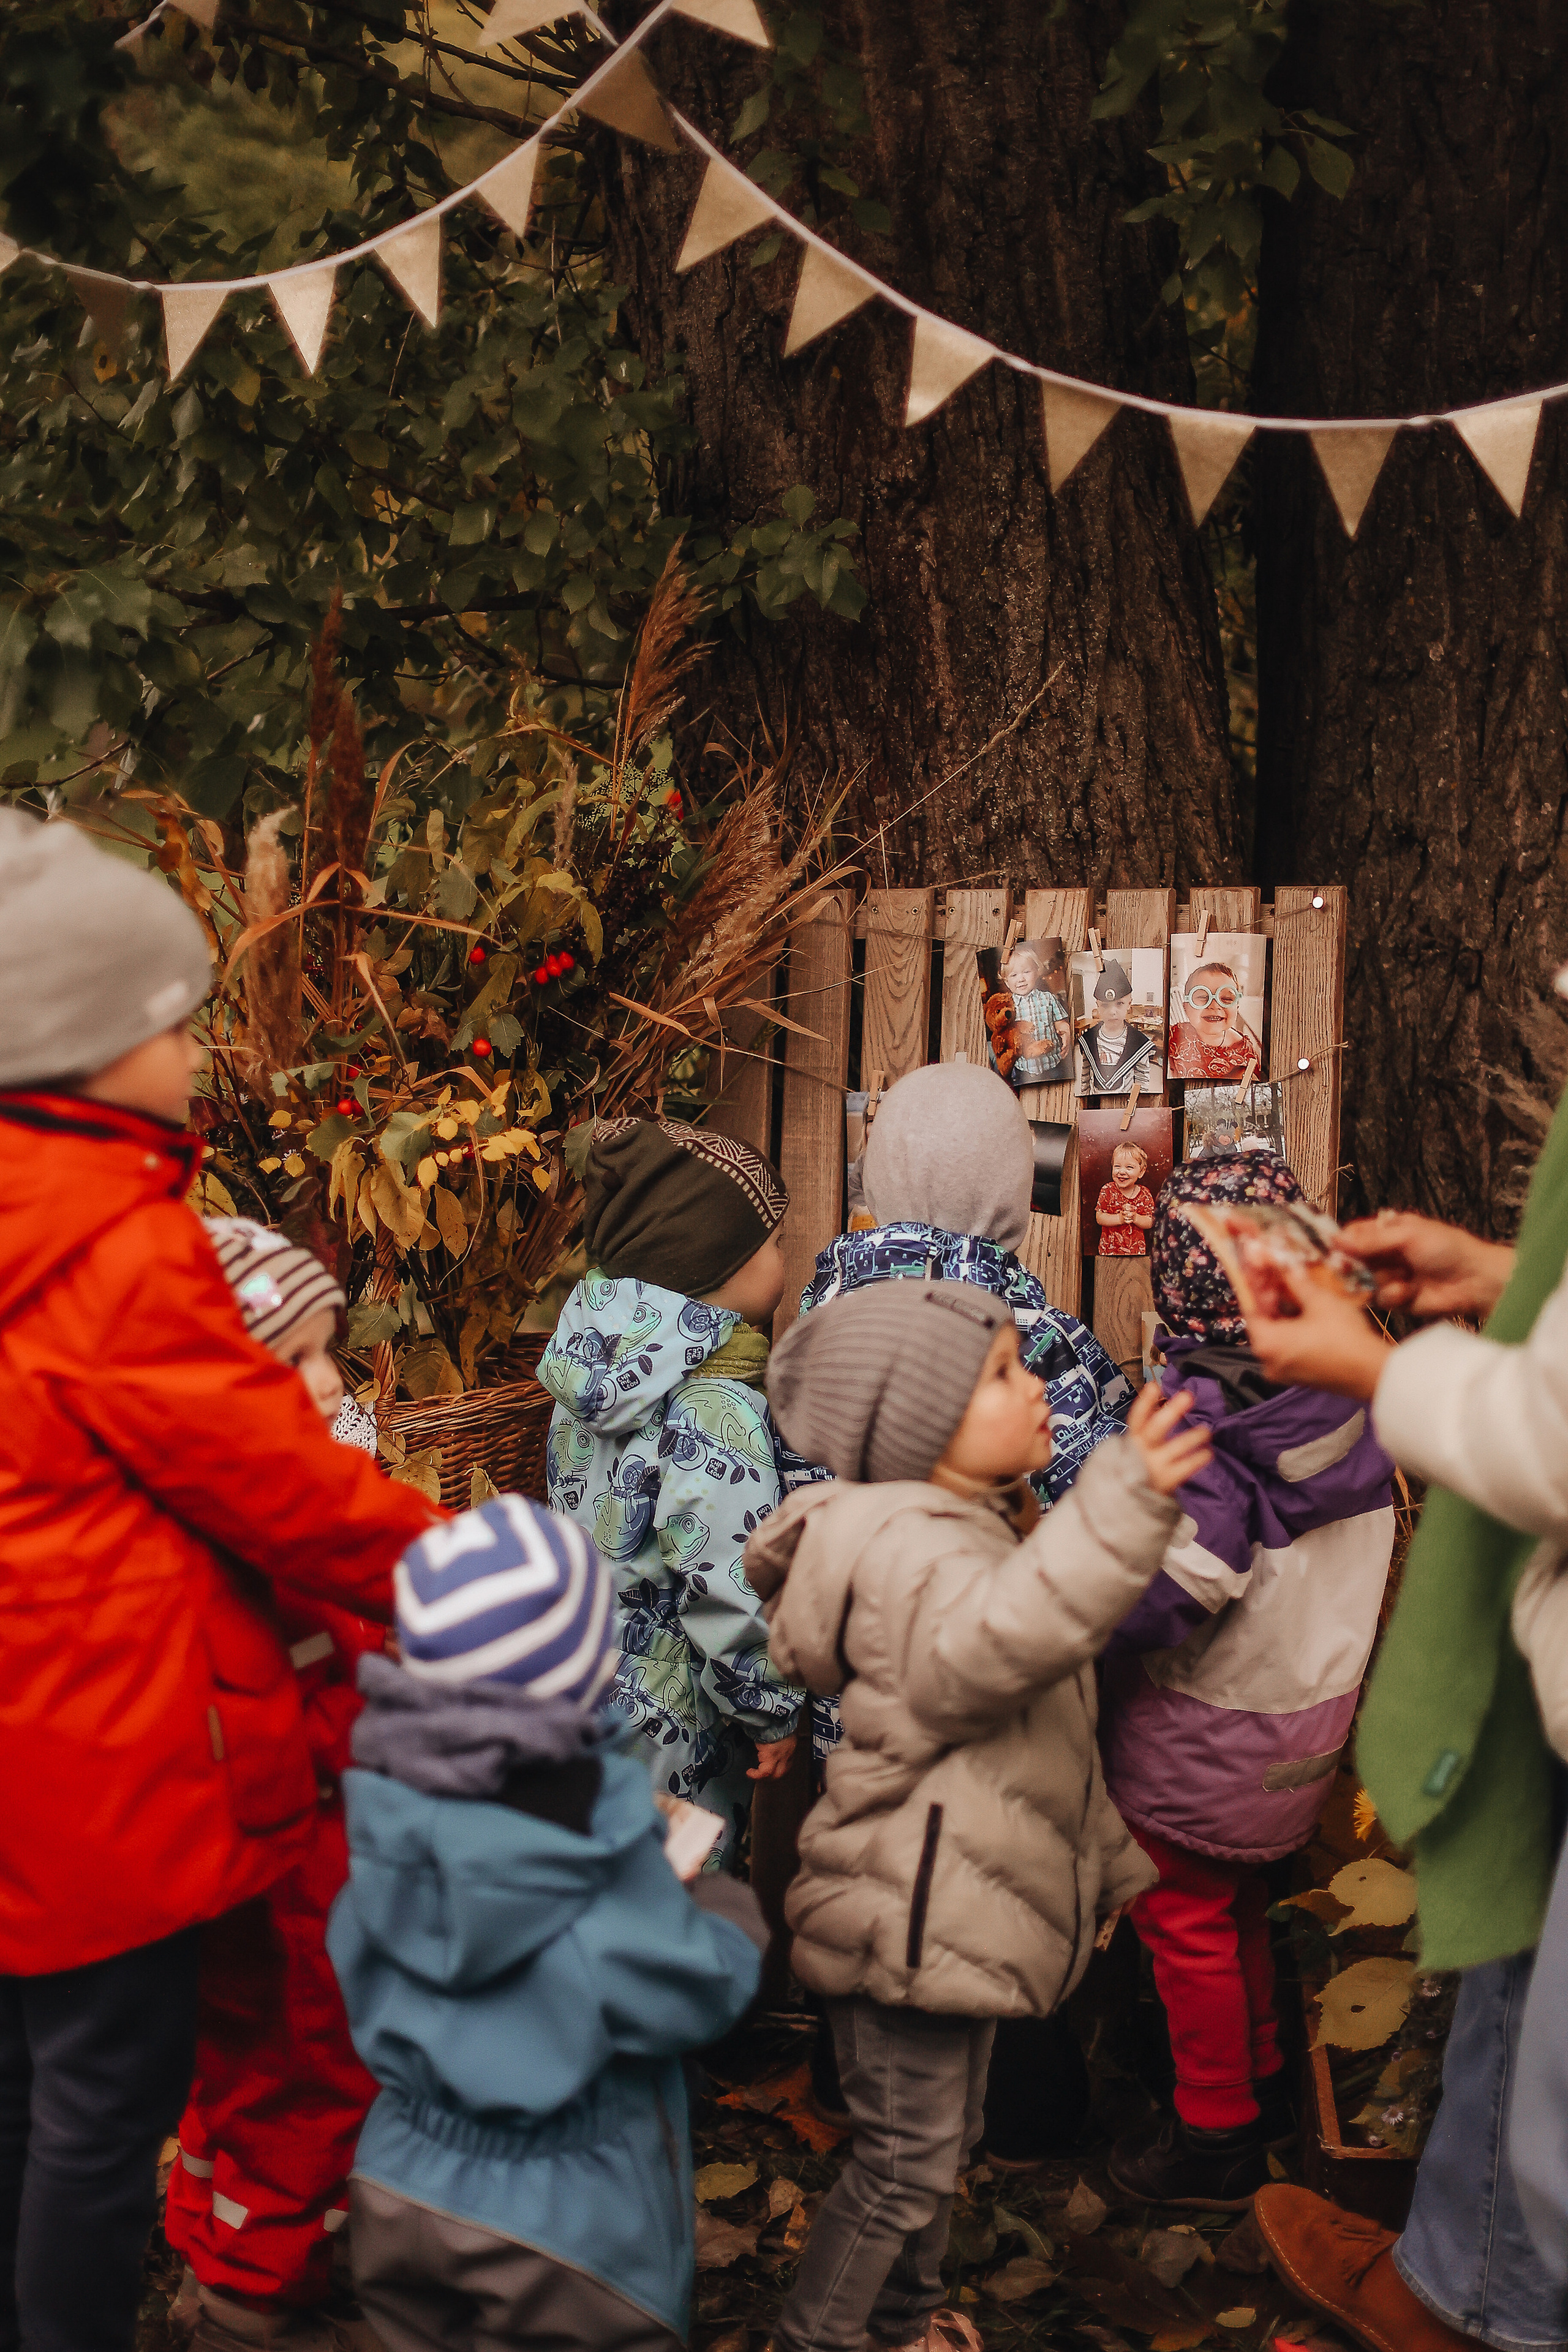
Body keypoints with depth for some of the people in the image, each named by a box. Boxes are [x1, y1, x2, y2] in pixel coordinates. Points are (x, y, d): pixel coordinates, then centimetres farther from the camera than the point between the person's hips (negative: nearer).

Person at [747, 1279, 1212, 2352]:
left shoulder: (977, 1532, 12)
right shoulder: (909, 1550, -23)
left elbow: (1048, 1738, 22)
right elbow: (990, 1647, -47)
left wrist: (1110, 1862, 26)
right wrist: (1124, 1503, -54)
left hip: (957, 1912, 10)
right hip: (911, 1926, -10)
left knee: (940, 2141, 24)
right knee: (906, 2159, 0)